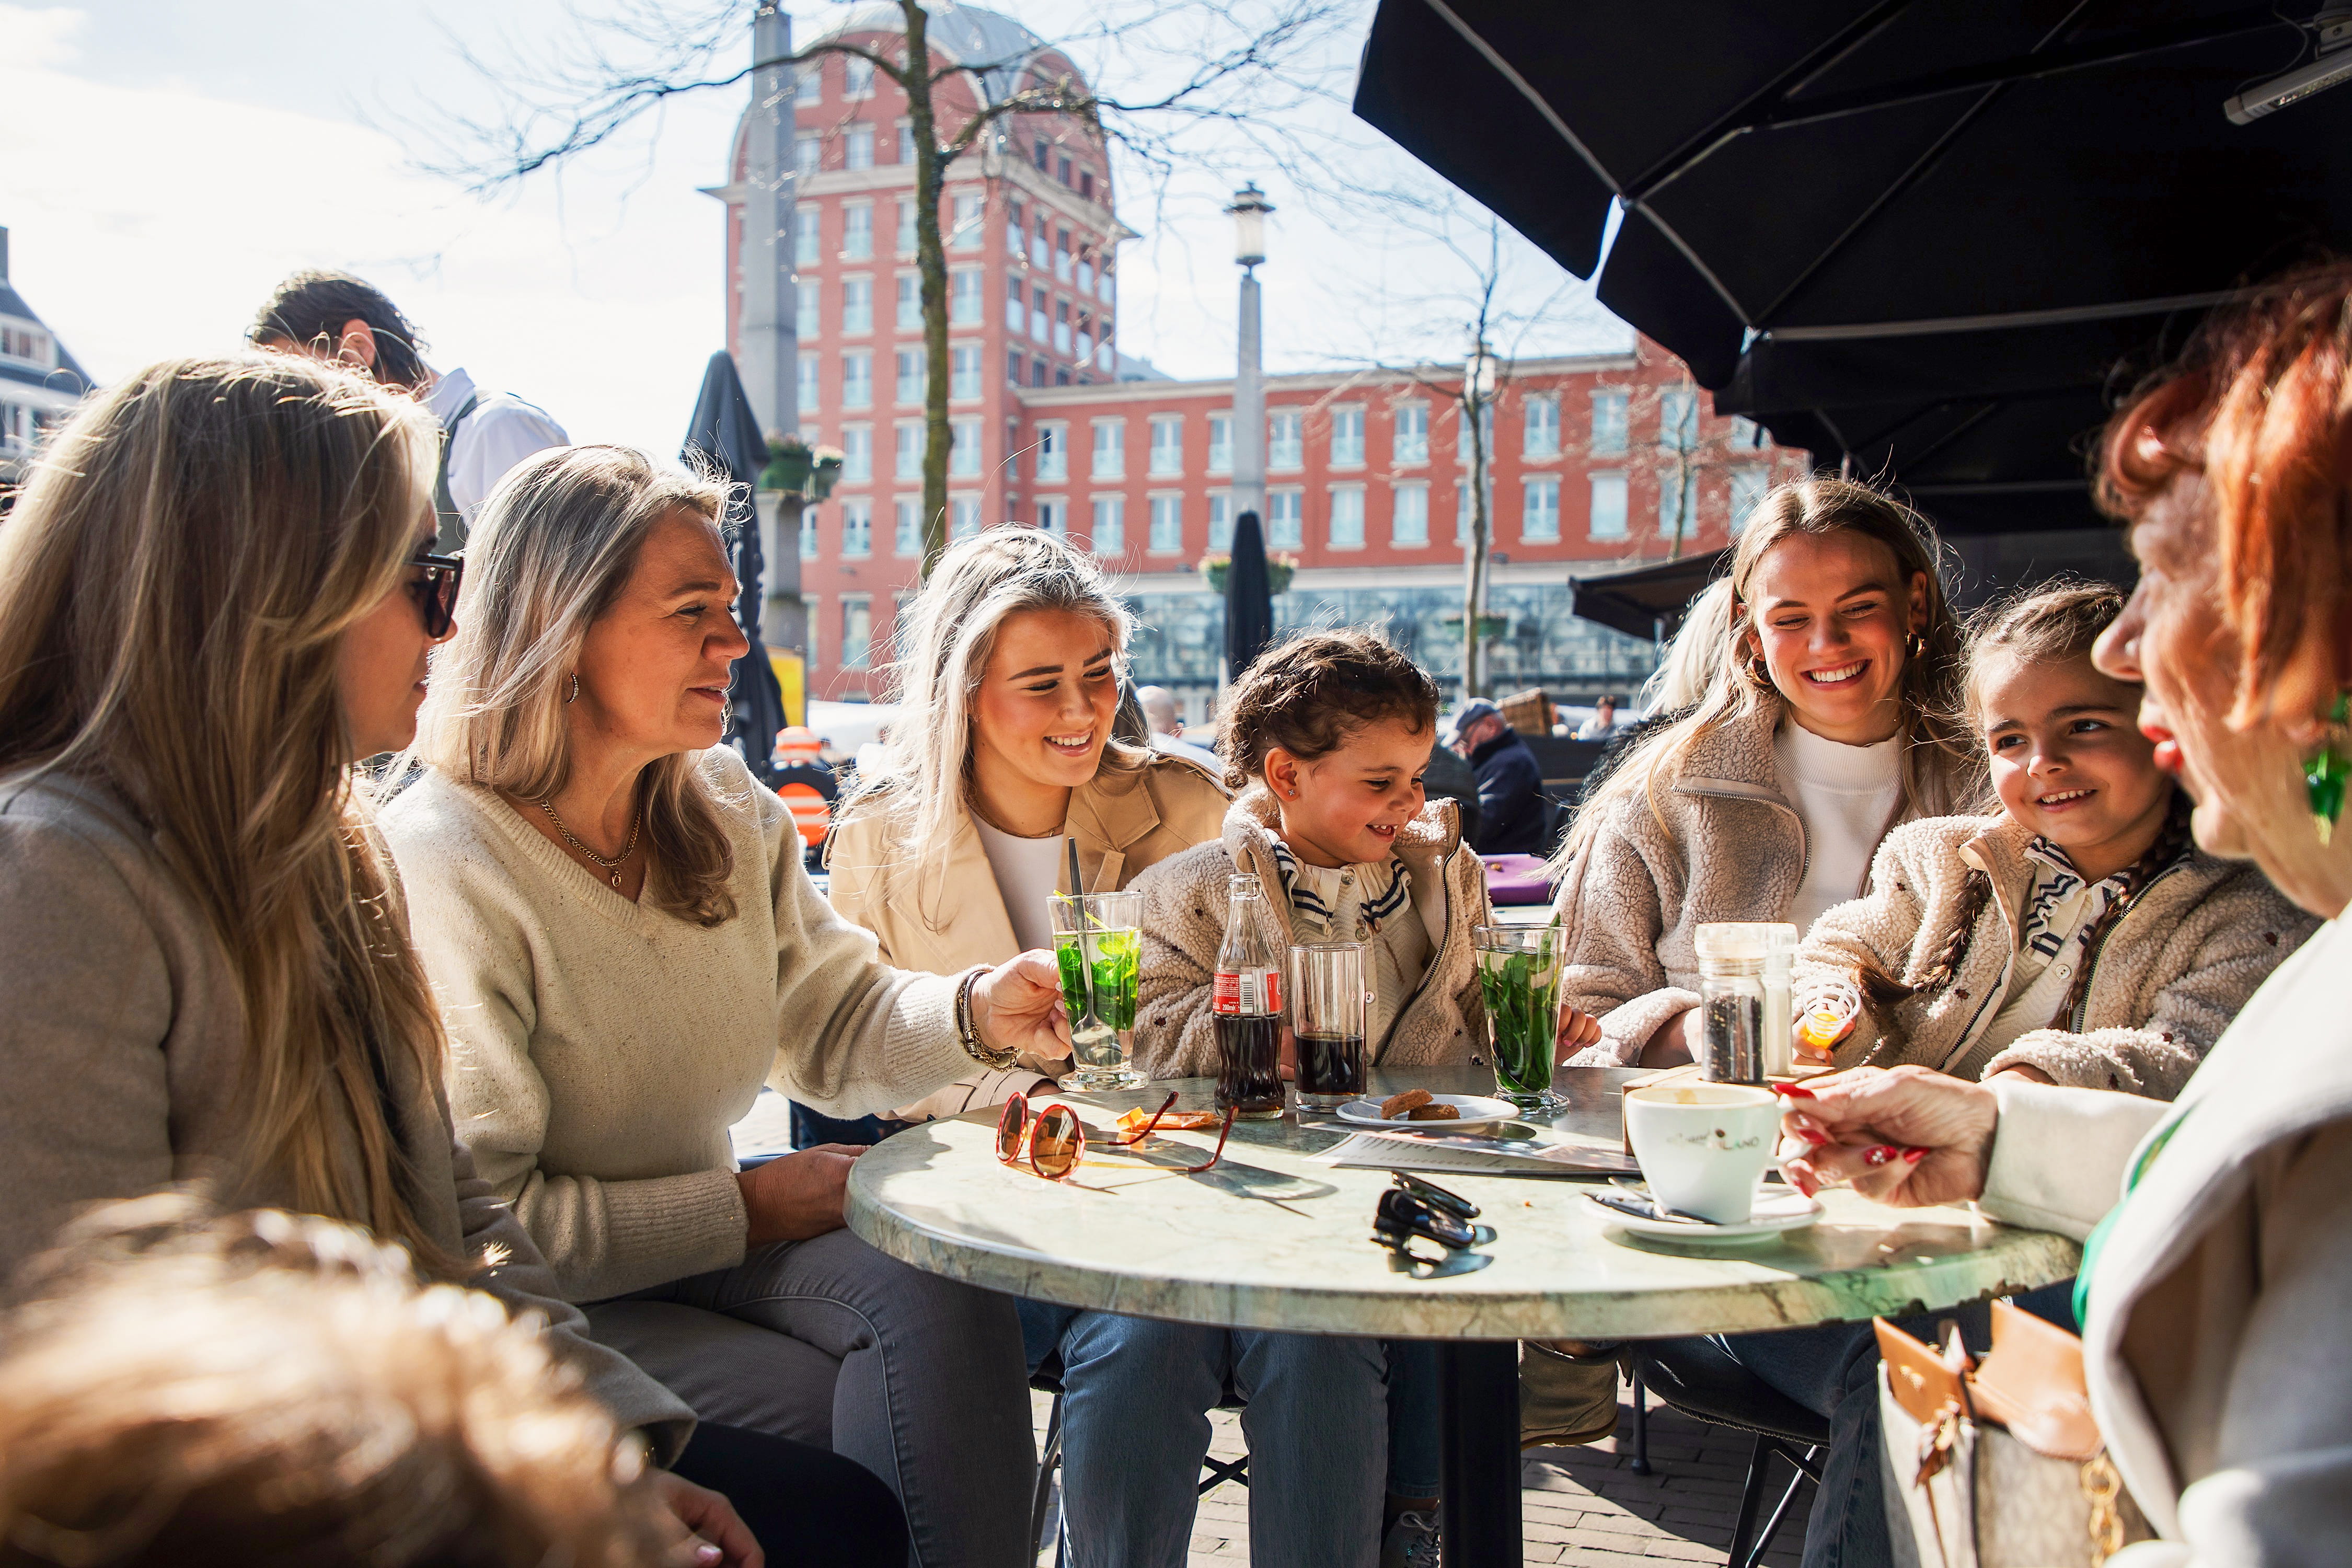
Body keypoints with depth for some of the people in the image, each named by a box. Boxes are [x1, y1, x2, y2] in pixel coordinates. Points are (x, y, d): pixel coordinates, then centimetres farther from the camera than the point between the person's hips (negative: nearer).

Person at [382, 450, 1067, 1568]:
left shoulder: (728, 810, 4)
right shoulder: (441, 868, -21)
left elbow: (830, 1028, 5)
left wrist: (973, 1011, -16)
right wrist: (744, 1211, -16)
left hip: (711, 1245, 6)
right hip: (542, 1309, -6)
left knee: (947, 1301, -21)